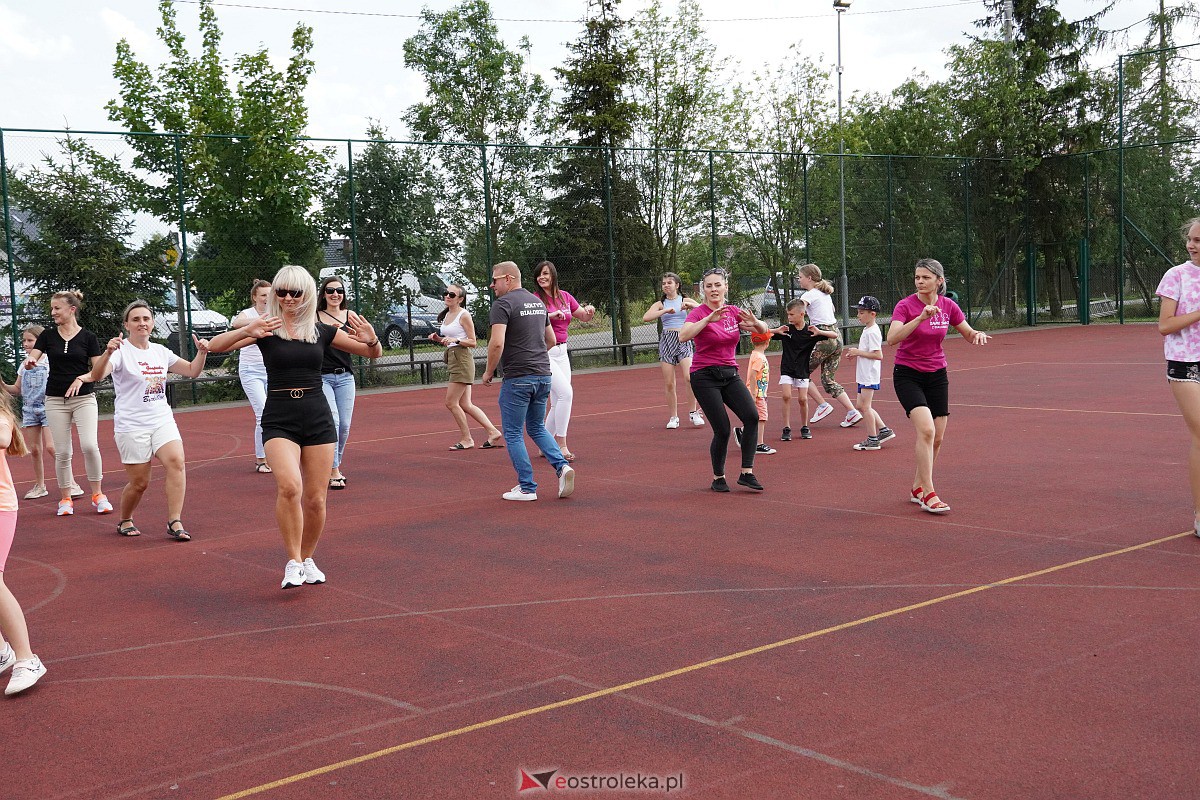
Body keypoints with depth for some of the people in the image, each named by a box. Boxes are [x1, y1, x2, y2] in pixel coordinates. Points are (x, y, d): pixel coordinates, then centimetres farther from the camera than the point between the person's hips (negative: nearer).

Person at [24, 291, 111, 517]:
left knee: (89, 445, -17)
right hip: (56, 400, 2)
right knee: (62, 452, 3)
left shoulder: (88, 337, -2)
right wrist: (29, 362, -23)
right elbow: (31, 360, -1)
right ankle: (65, 498, 16)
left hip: (84, 398, -2)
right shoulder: (48, 335, 5)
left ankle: (98, 495, -2)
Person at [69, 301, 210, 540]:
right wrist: (108, 352, -44)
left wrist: (201, 353, -2)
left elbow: (192, 370, 18)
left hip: (163, 421, 4)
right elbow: (97, 375, -25)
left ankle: (174, 522, -18)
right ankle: (125, 520, 28)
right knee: (139, 482, -1)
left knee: (176, 462, -21)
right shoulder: (121, 351, -7)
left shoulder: (160, 351, 11)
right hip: (131, 426, -4)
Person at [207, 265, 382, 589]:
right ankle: (293, 563, -11)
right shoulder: (266, 328, 0)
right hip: (279, 420, -2)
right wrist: (247, 331, -29)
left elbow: (373, 354, 10)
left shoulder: (322, 331, 6)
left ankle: (307, 559, 26)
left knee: (316, 499, 3)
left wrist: (371, 339, -13)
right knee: (289, 486, -25)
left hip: (318, 419, 3)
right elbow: (216, 346, -11)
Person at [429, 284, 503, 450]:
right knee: (465, 405, 8)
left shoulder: (464, 315, -9)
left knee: (451, 403, -7)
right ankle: (493, 432, 12)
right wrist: (438, 338, 5)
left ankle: (466, 439, 5)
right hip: (453, 360, 9)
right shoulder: (446, 315, 16)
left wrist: (455, 340, -23)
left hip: (462, 360, -9)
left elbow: (473, 342, -9)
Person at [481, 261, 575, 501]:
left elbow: (497, 343, -21)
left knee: (513, 433, 4)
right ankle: (562, 466, -2)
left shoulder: (503, 304, -11)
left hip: (517, 379, -7)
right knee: (537, 428, 19)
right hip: (543, 375, 7)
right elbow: (551, 340, 20)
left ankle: (527, 487, 5)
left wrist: (489, 371, -8)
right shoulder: (537, 302, 14)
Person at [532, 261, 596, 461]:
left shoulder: (565, 296, 10)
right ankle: (561, 445, -13)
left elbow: (584, 318, 21)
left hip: (561, 352, 7)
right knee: (566, 393, -20)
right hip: (543, 353, -7)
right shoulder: (535, 298, -7)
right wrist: (551, 315, -34)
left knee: (557, 403, 7)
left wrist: (589, 311, -1)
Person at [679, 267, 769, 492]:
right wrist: (709, 319, -38)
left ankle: (746, 473, -9)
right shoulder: (698, 312, -10)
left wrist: (753, 320, -14)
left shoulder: (733, 312, 7)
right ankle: (718, 478, 12)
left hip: (730, 374, 5)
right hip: (705, 376, -5)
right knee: (722, 430, -10)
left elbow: (763, 330, 9)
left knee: (751, 416, -16)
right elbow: (683, 336, -29)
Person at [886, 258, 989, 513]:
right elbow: (892, 338, -29)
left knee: (937, 438, 4)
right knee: (926, 430, -22)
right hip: (907, 375, -5)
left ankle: (917, 488, 23)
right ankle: (929, 494, -16)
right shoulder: (906, 305, -14)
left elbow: (968, 334, 10)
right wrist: (921, 317, -38)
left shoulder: (948, 306, -1)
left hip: (936, 375, 5)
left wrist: (978, 335, -13)